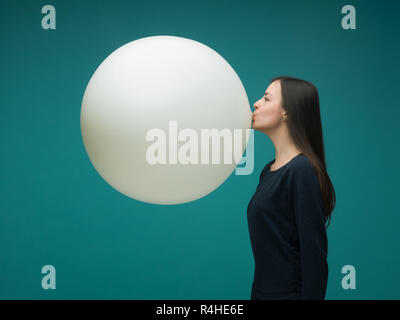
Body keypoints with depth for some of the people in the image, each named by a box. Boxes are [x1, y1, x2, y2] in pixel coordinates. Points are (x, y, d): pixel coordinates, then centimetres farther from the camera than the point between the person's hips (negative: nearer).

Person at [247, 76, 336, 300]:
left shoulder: (303, 171, -17)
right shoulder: (269, 170, 8)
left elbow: (315, 255, -20)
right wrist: (257, 293, 13)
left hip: (290, 292, -8)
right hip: (263, 290, 8)